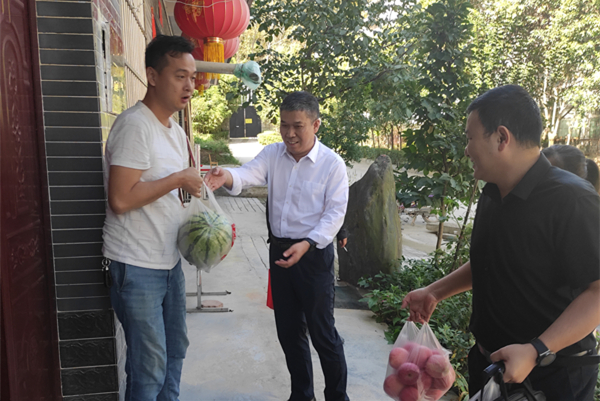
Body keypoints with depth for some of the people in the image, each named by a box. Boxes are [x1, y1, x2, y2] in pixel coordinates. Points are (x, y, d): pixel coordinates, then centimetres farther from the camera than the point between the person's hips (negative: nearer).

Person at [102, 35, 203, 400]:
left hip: (170, 260, 9)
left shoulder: (176, 130, 11)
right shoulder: (135, 125, -18)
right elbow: (120, 200, -25)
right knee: (150, 369, 1)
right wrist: (179, 179, -18)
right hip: (137, 266, -9)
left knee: (175, 350, 21)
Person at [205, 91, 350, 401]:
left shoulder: (332, 164, -9)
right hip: (279, 249, 5)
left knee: (322, 332, 3)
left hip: (314, 253, -5)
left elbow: (335, 212, -11)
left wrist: (306, 244, -24)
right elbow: (250, 173, -17)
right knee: (288, 330, 16)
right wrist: (227, 177, -40)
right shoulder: (272, 154, 2)